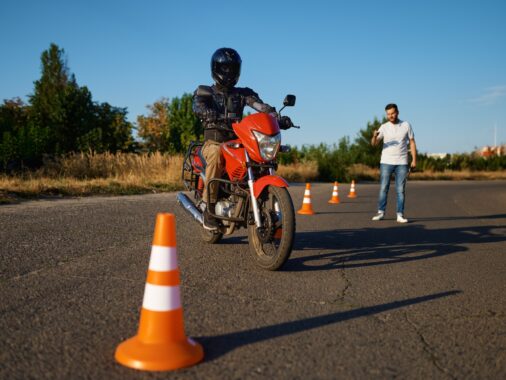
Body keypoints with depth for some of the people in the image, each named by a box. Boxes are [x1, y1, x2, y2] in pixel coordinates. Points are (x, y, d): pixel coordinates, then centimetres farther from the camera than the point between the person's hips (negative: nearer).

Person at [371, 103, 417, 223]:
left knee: (401, 190, 1)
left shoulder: (406, 125, 3)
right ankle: (381, 212, 8)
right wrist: (374, 136, -30)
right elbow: (374, 144, -7)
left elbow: (412, 142, 6)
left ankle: (400, 215, 4)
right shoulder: (384, 127, 1)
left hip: (402, 163, 0)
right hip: (386, 162, 0)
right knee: (383, 188, 1)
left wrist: (414, 159, -2)